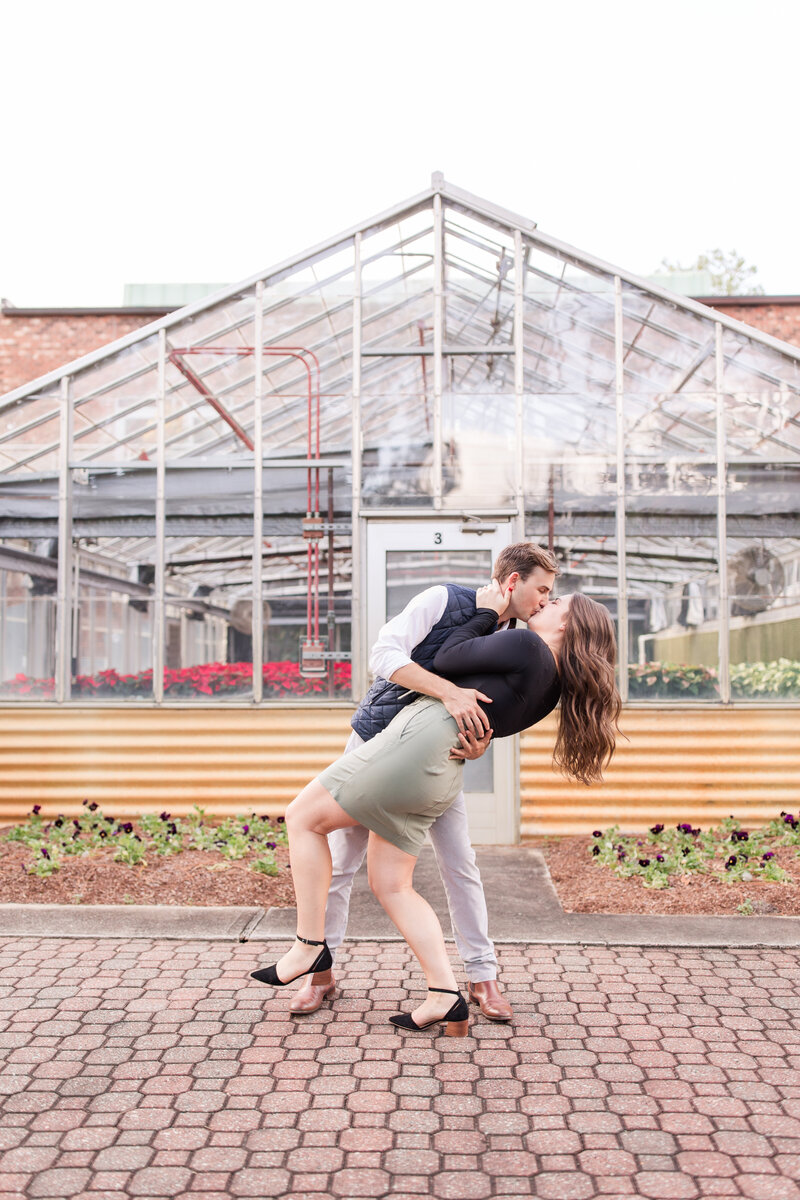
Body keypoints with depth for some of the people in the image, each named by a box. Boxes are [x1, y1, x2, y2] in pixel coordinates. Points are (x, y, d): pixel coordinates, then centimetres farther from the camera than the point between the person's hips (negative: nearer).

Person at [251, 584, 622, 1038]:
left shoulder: (528, 645, -10)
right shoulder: (553, 685, 15)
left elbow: (447, 659, -4)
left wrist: (488, 613, 9)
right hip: (442, 775, 9)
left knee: (303, 818, 4)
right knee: (391, 884, 12)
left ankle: (310, 946, 8)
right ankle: (445, 997, 7)